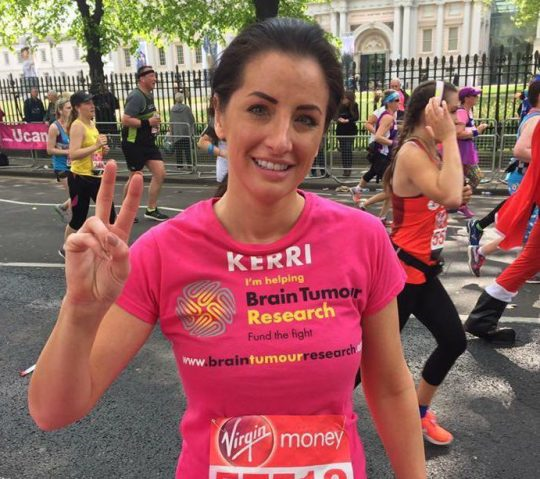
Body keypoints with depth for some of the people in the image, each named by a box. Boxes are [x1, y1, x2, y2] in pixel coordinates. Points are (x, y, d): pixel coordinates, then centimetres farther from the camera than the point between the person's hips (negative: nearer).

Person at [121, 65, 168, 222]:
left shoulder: (149, 95, 11)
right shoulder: (136, 96, -18)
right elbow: (125, 120, -25)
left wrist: (155, 122, 9)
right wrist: (147, 122, -23)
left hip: (147, 143, 9)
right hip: (133, 144, -8)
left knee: (160, 174, 2)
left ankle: (151, 210, 13)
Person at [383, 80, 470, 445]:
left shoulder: (429, 151, 9)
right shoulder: (412, 153, -20)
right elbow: (449, 195, -36)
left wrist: (461, 196, 0)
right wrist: (448, 137, -28)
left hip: (423, 269, 10)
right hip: (402, 269, -10)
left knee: (454, 341, 17)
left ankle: (420, 412, 36)